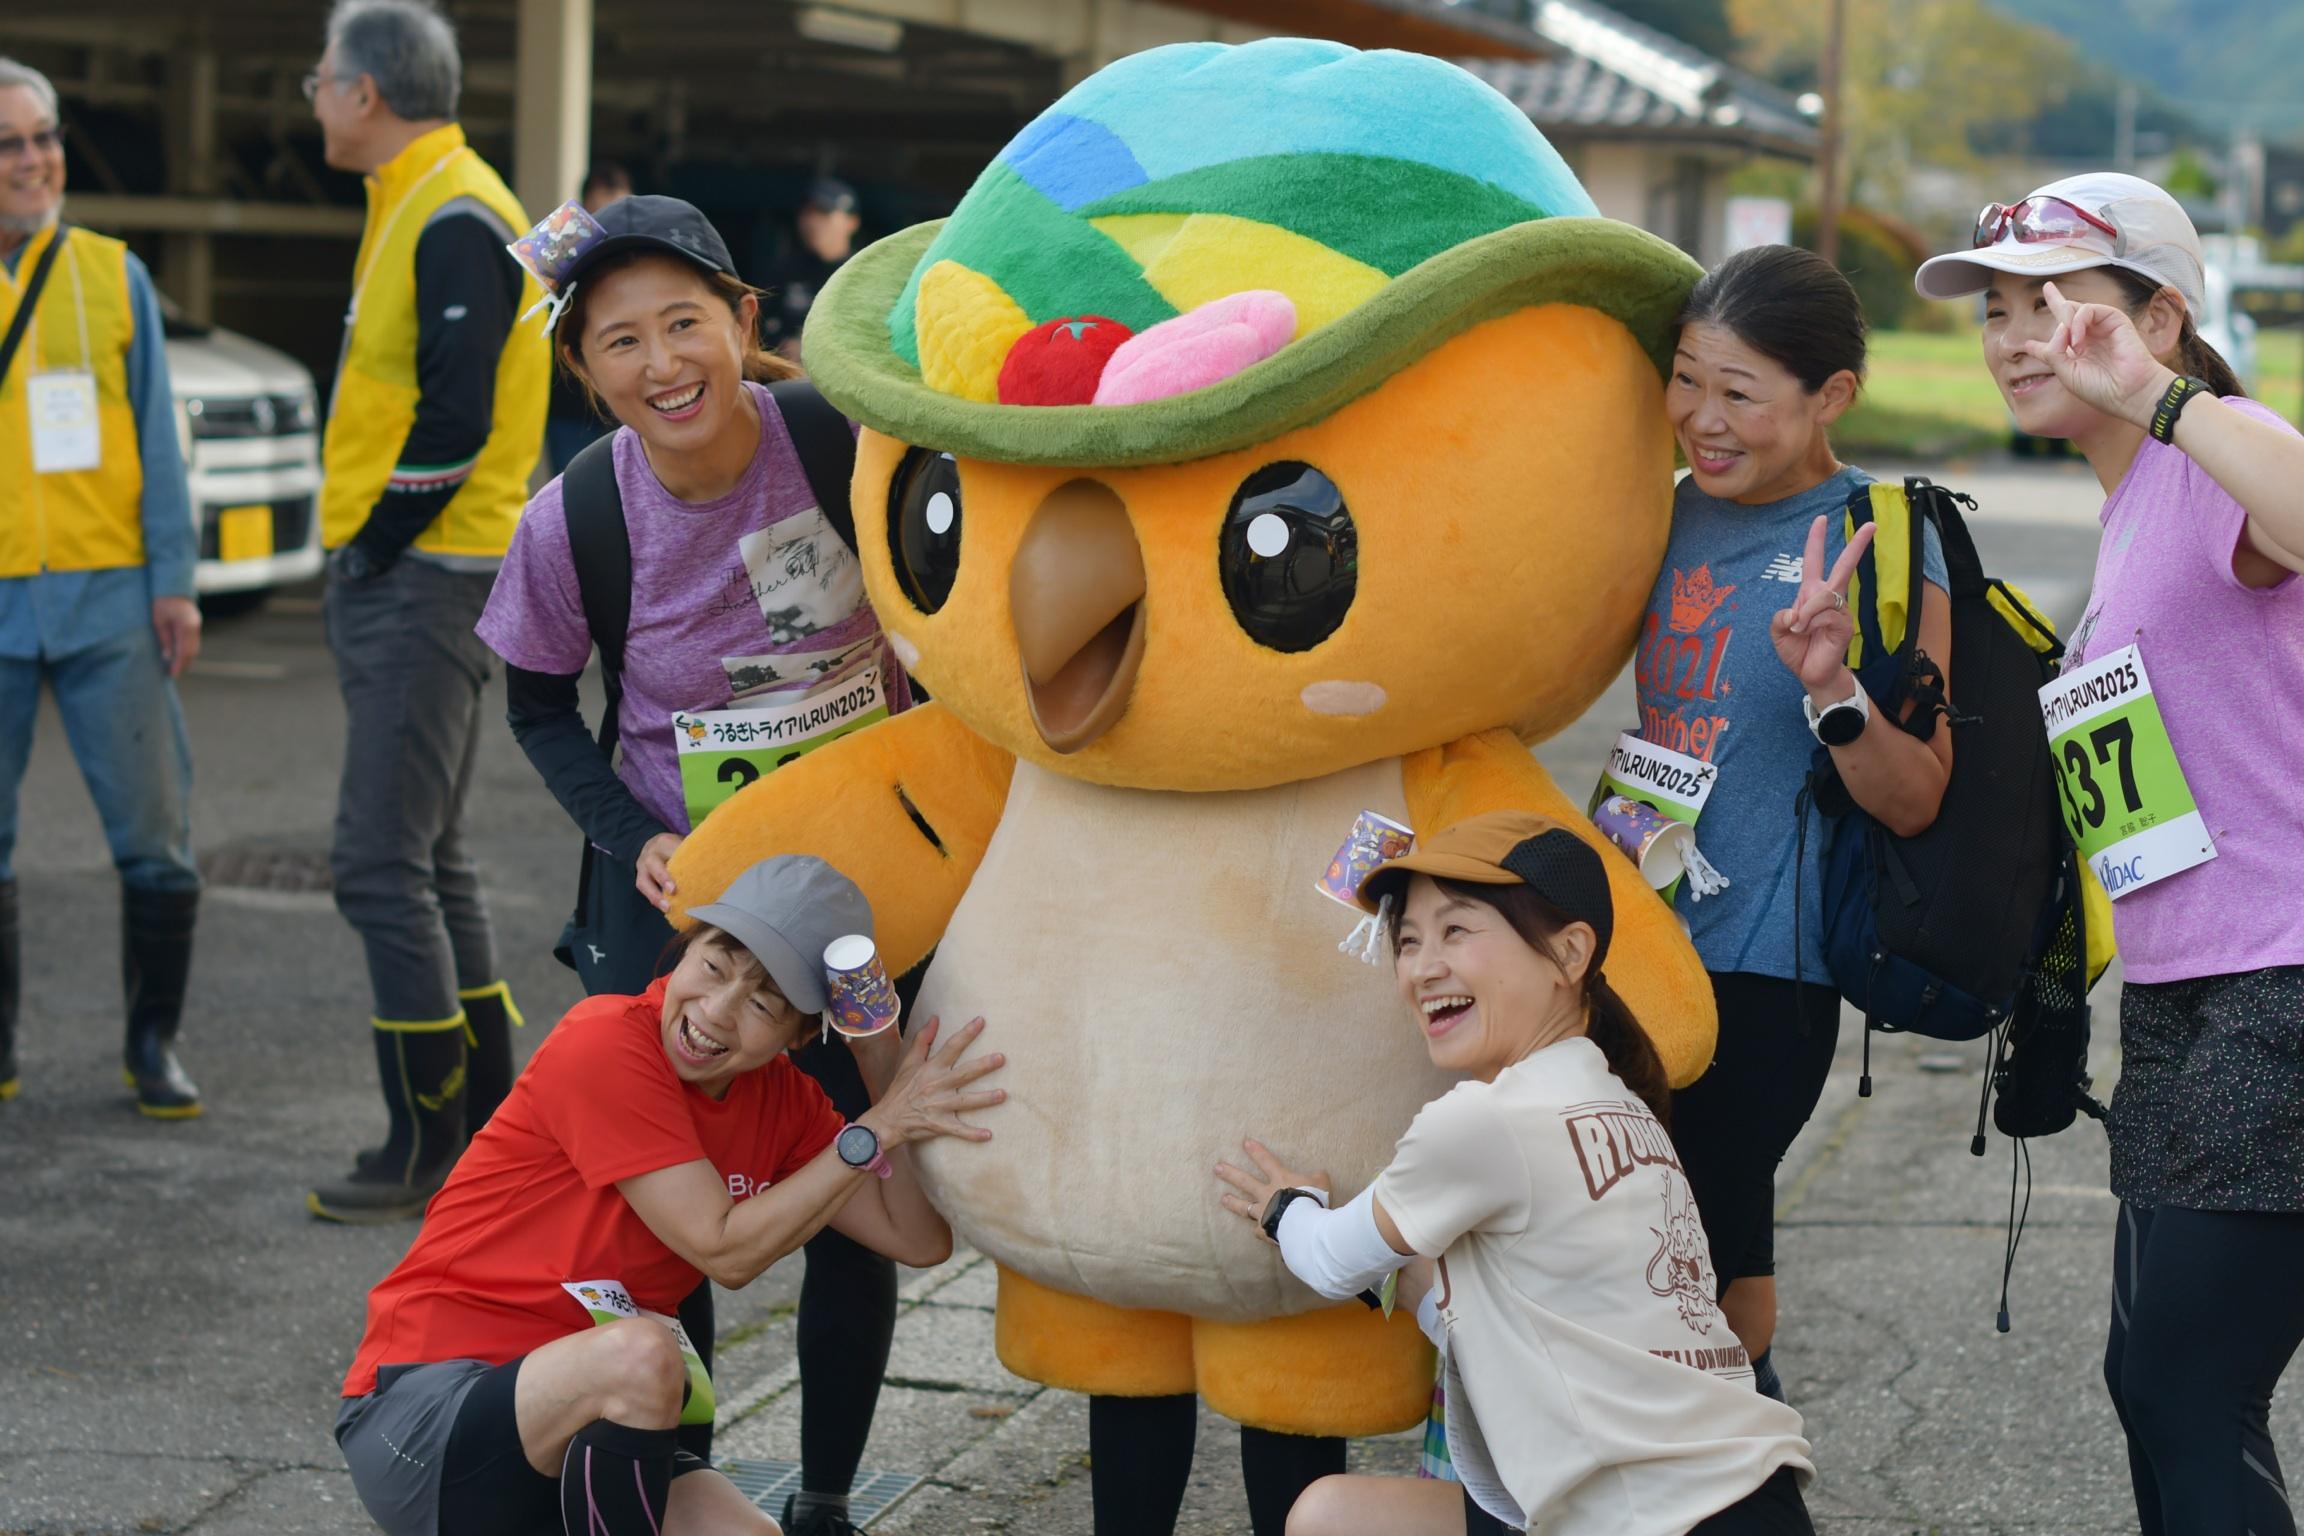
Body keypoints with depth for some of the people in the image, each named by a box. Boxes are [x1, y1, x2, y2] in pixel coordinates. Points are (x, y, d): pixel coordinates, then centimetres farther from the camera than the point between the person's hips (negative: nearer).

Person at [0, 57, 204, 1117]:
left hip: (108, 601, 0)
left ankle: (154, 1045, 13)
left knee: (157, 838, -1)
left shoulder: (111, 274, 7)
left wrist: (174, 580, 0)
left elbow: (157, 437, 7)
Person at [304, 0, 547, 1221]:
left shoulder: (458, 222, -15)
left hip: (427, 576, -10)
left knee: (382, 863, -9)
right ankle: (490, 1126, 21)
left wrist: (374, 544, -14)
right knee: (428, 859, 14)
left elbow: (453, 420, -22)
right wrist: (355, 550, 14)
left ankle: (428, 1151, -3)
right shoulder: (410, 211, 17)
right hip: (394, 580, 10)